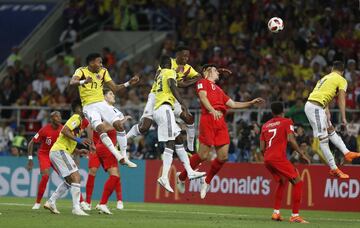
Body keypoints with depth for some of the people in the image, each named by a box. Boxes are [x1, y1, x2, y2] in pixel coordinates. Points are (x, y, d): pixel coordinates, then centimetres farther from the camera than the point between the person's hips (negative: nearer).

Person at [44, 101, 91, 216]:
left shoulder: (77, 119, 25)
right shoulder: (76, 118, -5)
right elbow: (64, 130, -21)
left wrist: (79, 151, 11)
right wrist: (78, 140, -23)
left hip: (56, 152, 10)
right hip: (59, 151, -10)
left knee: (69, 180, 18)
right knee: (76, 177, -15)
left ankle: (51, 202, 18)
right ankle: (76, 208, -20)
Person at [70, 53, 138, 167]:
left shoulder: (103, 72, 8)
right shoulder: (81, 71, -7)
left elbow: (114, 88, 12)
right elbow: (72, 82, -28)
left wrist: (128, 83, -2)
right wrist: (84, 82, -48)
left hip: (102, 103, 5)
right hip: (89, 106, -5)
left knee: (119, 125, -10)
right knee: (101, 128, -27)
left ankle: (124, 157, -2)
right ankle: (118, 156, -30)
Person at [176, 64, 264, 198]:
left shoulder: (218, 89, 32)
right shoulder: (203, 83, 9)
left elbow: (232, 104, 32)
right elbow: (203, 97, -9)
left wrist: (251, 103, 25)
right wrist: (212, 110, -27)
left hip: (221, 122, 7)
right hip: (208, 119, -7)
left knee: (223, 157, -2)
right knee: (203, 155, -10)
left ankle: (207, 181, 17)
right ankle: (181, 177, 8)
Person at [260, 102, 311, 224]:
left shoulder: (265, 125, 20)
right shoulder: (287, 122, 5)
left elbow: (262, 148, 17)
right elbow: (290, 139, -11)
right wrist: (301, 154, -6)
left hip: (267, 159, 7)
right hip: (278, 157, -7)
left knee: (282, 181, 27)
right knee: (297, 182, -2)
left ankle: (276, 213, 21)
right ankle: (295, 215, -12)